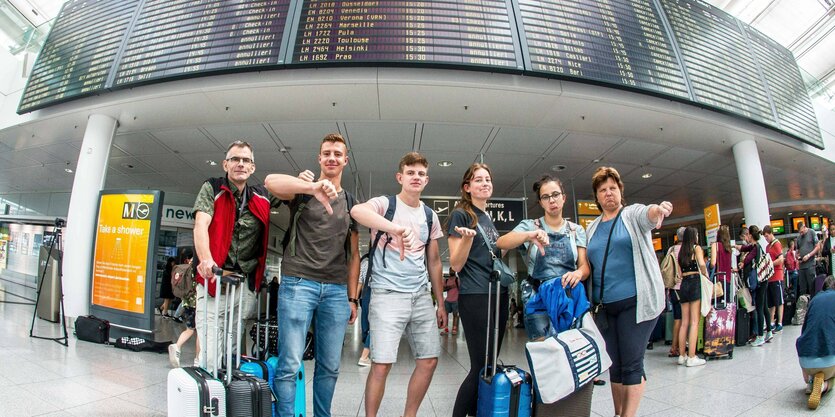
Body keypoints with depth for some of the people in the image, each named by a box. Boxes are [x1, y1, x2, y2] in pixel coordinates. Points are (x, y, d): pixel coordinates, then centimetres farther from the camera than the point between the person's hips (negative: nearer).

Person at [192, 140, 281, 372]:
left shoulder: (262, 196, 12)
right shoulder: (212, 188, 4)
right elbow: (201, 225, -10)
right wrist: (206, 259, -28)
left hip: (247, 285, 3)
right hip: (214, 280, -3)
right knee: (209, 357, -8)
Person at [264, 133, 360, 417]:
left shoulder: (351, 202, 17)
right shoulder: (303, 189, 5)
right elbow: (271, 181, -20)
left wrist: (352, 298, 12)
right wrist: (314, 187, -36)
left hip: (337, 290, 4)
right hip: (299, 283, -4)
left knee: (330, 367, 8)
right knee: (290, 364, -5)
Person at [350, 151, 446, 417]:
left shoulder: (430, 216, 13)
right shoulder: (385, 204, -4)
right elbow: (357, 211, -28)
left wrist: (441, 303, 15)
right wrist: (395, 228, -44)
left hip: (421, 295, 6)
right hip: (388, 294, -5)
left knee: (429, 360, 7)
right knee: (382, 364, -7)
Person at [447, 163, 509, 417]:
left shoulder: (489, 218, 16)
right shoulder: (461, 214, -6)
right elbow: (456, 264, -10)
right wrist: (467, 237, -27)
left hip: (499, 295, 8)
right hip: (475, 297, -8)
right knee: (480, 367, -7)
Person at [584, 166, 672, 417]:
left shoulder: (633, 214, 0)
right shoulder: (592, 229, 14)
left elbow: (648, 214, -24)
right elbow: (587, 265, 16)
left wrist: (658, 209, -46)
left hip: (635, 302, -5)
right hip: (604, 306, 5)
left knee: (631, 364, -2)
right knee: (614, 364, 12)